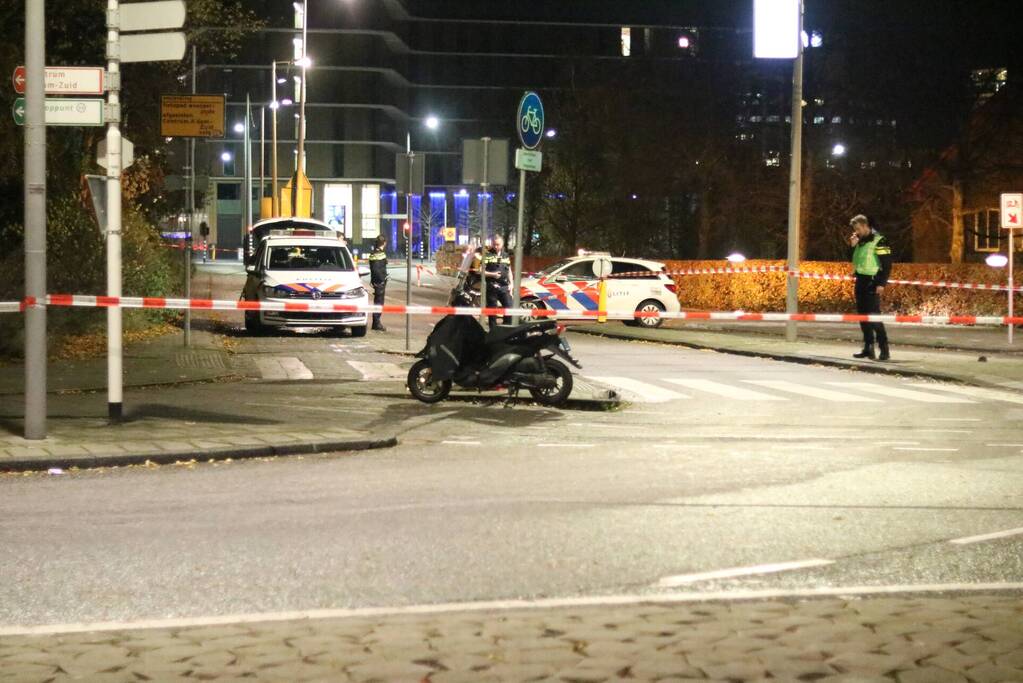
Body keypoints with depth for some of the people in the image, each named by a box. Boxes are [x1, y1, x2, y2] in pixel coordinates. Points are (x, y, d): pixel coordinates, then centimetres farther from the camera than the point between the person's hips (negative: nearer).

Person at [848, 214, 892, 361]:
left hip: (872, 283, -8)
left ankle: (884, 350, -12)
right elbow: (853, 260, 20)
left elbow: (887, 264, -13)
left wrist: (882, 284, -19)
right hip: (860, 281, 8)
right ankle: (868, 348, 16)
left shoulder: (879, 241, -10)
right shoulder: (860, 241, 13)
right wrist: (852, 246, 4)